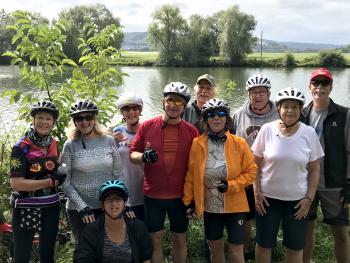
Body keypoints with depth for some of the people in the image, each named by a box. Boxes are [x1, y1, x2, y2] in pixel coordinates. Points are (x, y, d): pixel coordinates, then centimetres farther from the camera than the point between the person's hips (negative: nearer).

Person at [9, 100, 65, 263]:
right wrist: (51, 181, -21)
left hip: (50, 208, 5)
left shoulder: (54, 144, 4)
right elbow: (16, 183, -21)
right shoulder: (21, 147, -13)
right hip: (25, 210, -5)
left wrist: (58, 175, 1)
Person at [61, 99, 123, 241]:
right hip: (78, 210, -1)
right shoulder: (70, 145, -3)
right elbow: (65, 182, -4)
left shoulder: (109, 141, 1)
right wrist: (82, 206, -13)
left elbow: (118, 175, 5)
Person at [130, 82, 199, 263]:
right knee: (155, 239, 11)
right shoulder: (147, 126, -3)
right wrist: (143, 156, -20)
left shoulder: (191, 131, -2)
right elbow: (132, 154, 3)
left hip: (180, 195, 1)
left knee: (179, 238, 13)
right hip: (153, 195, 0)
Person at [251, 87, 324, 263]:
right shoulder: (267, 129, -8)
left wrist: (309, 198, -3)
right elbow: (256, 164, -1)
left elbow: (314, 169, 1)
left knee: (295, 246, 13)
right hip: (267, 197, 0)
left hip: (297, 199, 1)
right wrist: (257, 193, -5)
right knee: (263, 243, 11)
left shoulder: (309, 133, -6)